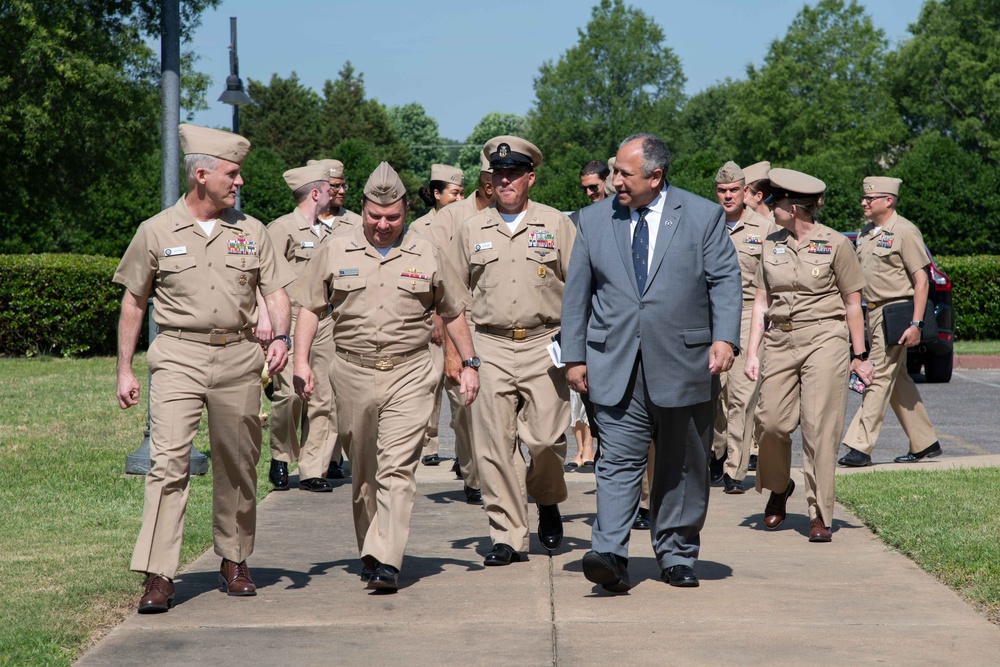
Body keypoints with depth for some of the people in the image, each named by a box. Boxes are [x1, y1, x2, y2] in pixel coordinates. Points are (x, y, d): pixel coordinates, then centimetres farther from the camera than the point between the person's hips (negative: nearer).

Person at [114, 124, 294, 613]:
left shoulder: (251, 232, 9)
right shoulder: (157, 232, 3)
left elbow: (275, 292, 11)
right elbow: (133, 302, 9)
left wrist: (281, 338, -9)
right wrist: (124, 370, 7)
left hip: (238, 358, 3)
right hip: (178, 357, -3)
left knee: (238, 465, 9)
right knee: (169, 461, -14)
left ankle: (234, 562, 26)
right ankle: (157, 577, -16)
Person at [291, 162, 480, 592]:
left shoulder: (426, 255, 7)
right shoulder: (335, 252, 7)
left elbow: (453, 313, 15)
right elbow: (310, 307, 8)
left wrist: (469, 364, 12)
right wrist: (301, 359, -3)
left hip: (409, 375, -2)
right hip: (353, 374, 2)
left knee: (397, 469, -13)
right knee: (362, 472, 11)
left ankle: (386, 561, -17)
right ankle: (369, 550, 27)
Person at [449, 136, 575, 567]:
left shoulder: (556, 225, 6)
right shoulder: (471, 230, 11)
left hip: (545, 346, -1)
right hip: (490, 348, 1)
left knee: (546, 439, -6)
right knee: (495, 443, -5)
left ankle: (547, 501, 26)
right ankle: (508, 536, 1)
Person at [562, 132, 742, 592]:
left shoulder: (703, 216, 3)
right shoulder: (594, 220, 8)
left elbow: (725, 280, 0)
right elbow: (577, 293, 11)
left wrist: (724, 338, -13)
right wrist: (573, 356, 7)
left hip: (684, 363, 0)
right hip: (615, 364, 1)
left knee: (683, 467, 8)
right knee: (618, 460, -11)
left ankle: (676, 556, 19)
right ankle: (610, 555, -18)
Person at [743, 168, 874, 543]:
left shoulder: (835, 244, -2)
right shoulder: (771, 244, 10)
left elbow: (852, 304, 3)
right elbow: (762, 302, 12)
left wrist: (859, 356, 5)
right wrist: (752, 352, 5)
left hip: (824, 340, -4)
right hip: (779, 340, 4)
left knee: (820, 428, -7)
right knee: (771, 421, -3)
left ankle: (820, 514, 0)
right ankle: (778, 488, 26)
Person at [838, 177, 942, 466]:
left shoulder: (904, 231, -10)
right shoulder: (865, 233, 14)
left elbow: (921, 279, -13)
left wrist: (915, 324, -18)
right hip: (873, 313, 9)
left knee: (879, 378, -11)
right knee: (898, 381, 12)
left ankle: (860, 447, -13)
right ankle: (925, 443, 21)